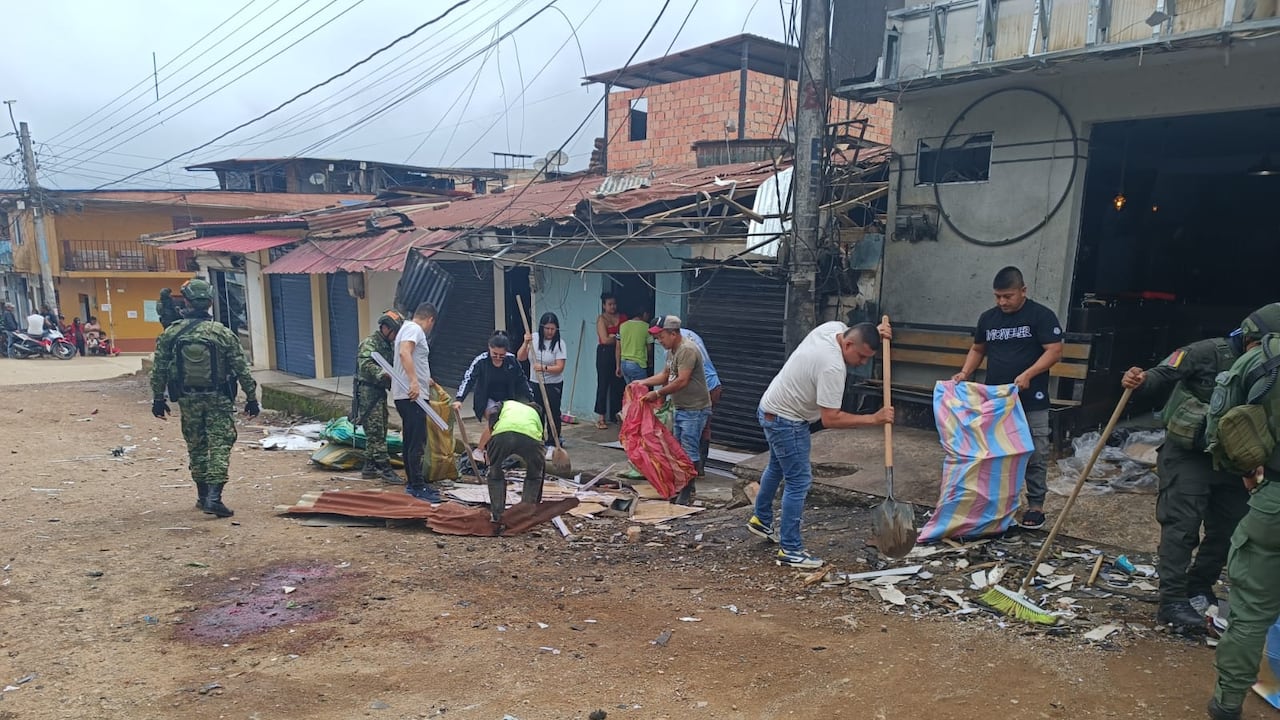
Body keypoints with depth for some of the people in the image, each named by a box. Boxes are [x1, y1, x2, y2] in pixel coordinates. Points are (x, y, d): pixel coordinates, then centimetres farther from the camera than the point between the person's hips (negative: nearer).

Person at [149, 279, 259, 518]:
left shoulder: (170, 333, -2)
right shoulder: (223, 333, -9)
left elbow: (158, 370, 3)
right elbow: (242, 370, -7)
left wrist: (158, 399, 14)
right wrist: (252, 398, 2)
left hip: (188, 400, 3)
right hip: (218, 399, -3)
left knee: (196, 446, 15)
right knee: (220, 446, -1)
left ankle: (203, 495, 24)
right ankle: (214, 496, -11)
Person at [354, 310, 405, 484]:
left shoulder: (387, 346, 18)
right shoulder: (369, 343, -11)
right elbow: (366, 365, -26)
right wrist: (385, 374, -38)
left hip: (379, 392, 10)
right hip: (368, 392, -10)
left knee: (377, 432, 13)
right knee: (376, 432, -9)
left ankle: (369, 467, 21)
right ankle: (385, 469, -10)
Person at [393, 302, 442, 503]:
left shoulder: (407, 328, 23)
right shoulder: (414, 329, -8)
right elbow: (404, 353, -27)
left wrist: (426, 379, 50)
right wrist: (414, 381, -35)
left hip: (406, 396, 11)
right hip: (412, 396, -11)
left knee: (411, 441, 15)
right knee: (417, 443, -9)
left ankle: (412, 482, 23)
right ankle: (418, 487, -6)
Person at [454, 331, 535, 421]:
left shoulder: (511, 360, -12)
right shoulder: (481, 361, -19)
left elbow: (522, 380, 0)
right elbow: (468, 380, -23)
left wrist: (531, 400, 2)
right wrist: (459, 399, -37)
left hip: (506, 400, 3)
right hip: (487, 400, -3)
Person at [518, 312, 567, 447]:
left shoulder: (559, 343, -10)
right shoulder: (533, 338, -1)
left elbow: (559, 367, -16)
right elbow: (520, 358, -3)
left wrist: (544, 368, -32)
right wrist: (526, 343, -19)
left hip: (553, 385, -3)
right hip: (534, 383, 3)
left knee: (553, 413, 1)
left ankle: (553, 441, 13)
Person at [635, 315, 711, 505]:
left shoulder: (687, 350, -20)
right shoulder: (672, 351, 12)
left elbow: (682, 381, -25)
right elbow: (665, 375, 20)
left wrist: (658, 393, -19)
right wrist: (644, 382, 7)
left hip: (694, 410, -11)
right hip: (681, 409, 11)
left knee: (689, 452, -7)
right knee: (679, 450, 16)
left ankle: (686, 493, -2)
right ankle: (683, 486, 26)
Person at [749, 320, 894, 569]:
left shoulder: (835, 327, -6)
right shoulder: (832, 368, -32)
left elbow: (858, 337, 20)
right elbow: (830, 418, -31)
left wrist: (874, 333, 0)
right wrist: (873, 419, -27)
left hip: (772, 409, 11)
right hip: (786, 421, -11)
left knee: (777, 468, 27)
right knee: (799, 481, -7)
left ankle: (761, 520, 46)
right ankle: (790, 550, 0)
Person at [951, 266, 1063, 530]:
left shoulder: (1041, 315, -6)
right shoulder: (988, 318, 10)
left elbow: (1055, 351, -10)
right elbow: (977, 349, 20)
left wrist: (1027, 375, -23)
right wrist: (965, 373, 2)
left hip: (1032, 402, -4)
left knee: (1035, 455, 1)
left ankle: (1035, 505, 11)